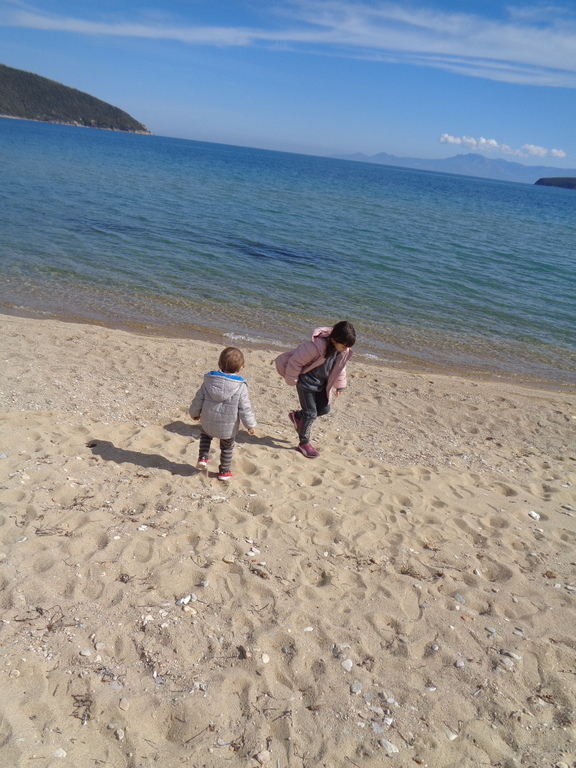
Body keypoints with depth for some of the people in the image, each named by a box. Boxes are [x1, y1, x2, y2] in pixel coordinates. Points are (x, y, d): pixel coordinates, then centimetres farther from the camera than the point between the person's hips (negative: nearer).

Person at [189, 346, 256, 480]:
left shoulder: (209, 381, -8)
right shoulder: (241, 387, -16)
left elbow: (198, 399, 2)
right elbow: (245, 409, -13)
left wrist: (194, 413, 20)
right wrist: (250, 425, 1)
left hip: (208, 423, 2)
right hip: (228, 428, -2)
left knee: (205, 435, 34)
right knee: (227, 448, 21)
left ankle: (203, 457, 20)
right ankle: (224, 471, 31)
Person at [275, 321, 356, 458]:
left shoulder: (344, 350, -13)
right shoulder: (315, 347, -35)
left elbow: (340, 367, 7)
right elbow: (296, 361, -24)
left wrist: (339, 385, 12)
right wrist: (292, 381, -13)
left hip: (321, 384, 7)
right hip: (306, 383, -7)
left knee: (324, 408, 12)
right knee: (311, 413, -4)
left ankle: (297, 416, 36)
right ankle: (303, 443, 15)